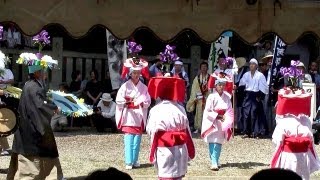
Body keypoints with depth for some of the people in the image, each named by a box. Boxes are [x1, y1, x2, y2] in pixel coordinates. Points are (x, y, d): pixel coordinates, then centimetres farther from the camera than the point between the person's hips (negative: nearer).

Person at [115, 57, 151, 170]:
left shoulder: (143, 87, 6)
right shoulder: (125, 86, -2)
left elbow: (148, 101, 4)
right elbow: (119, 100, -5)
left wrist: (142, 103, -15)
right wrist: (127, 102, -17)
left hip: (139, 117, 3)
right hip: (128, 116, -3)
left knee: (137, 140, 4)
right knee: (129, 140, -7)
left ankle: (135, 161, 12)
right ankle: (128, 162, -7)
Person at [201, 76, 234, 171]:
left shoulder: (227, 97, 0)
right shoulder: (211, 97, -10)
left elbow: (230, 111, 2)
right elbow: (207, 111, -10)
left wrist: (227, 120, -16)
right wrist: (217, 116, -18)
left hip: (222, 123, 3)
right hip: (212, 122, -3)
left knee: (218, 143, 6)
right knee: (212, 142, -9)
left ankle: (215, 162, 13)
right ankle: (214, 162, -11)